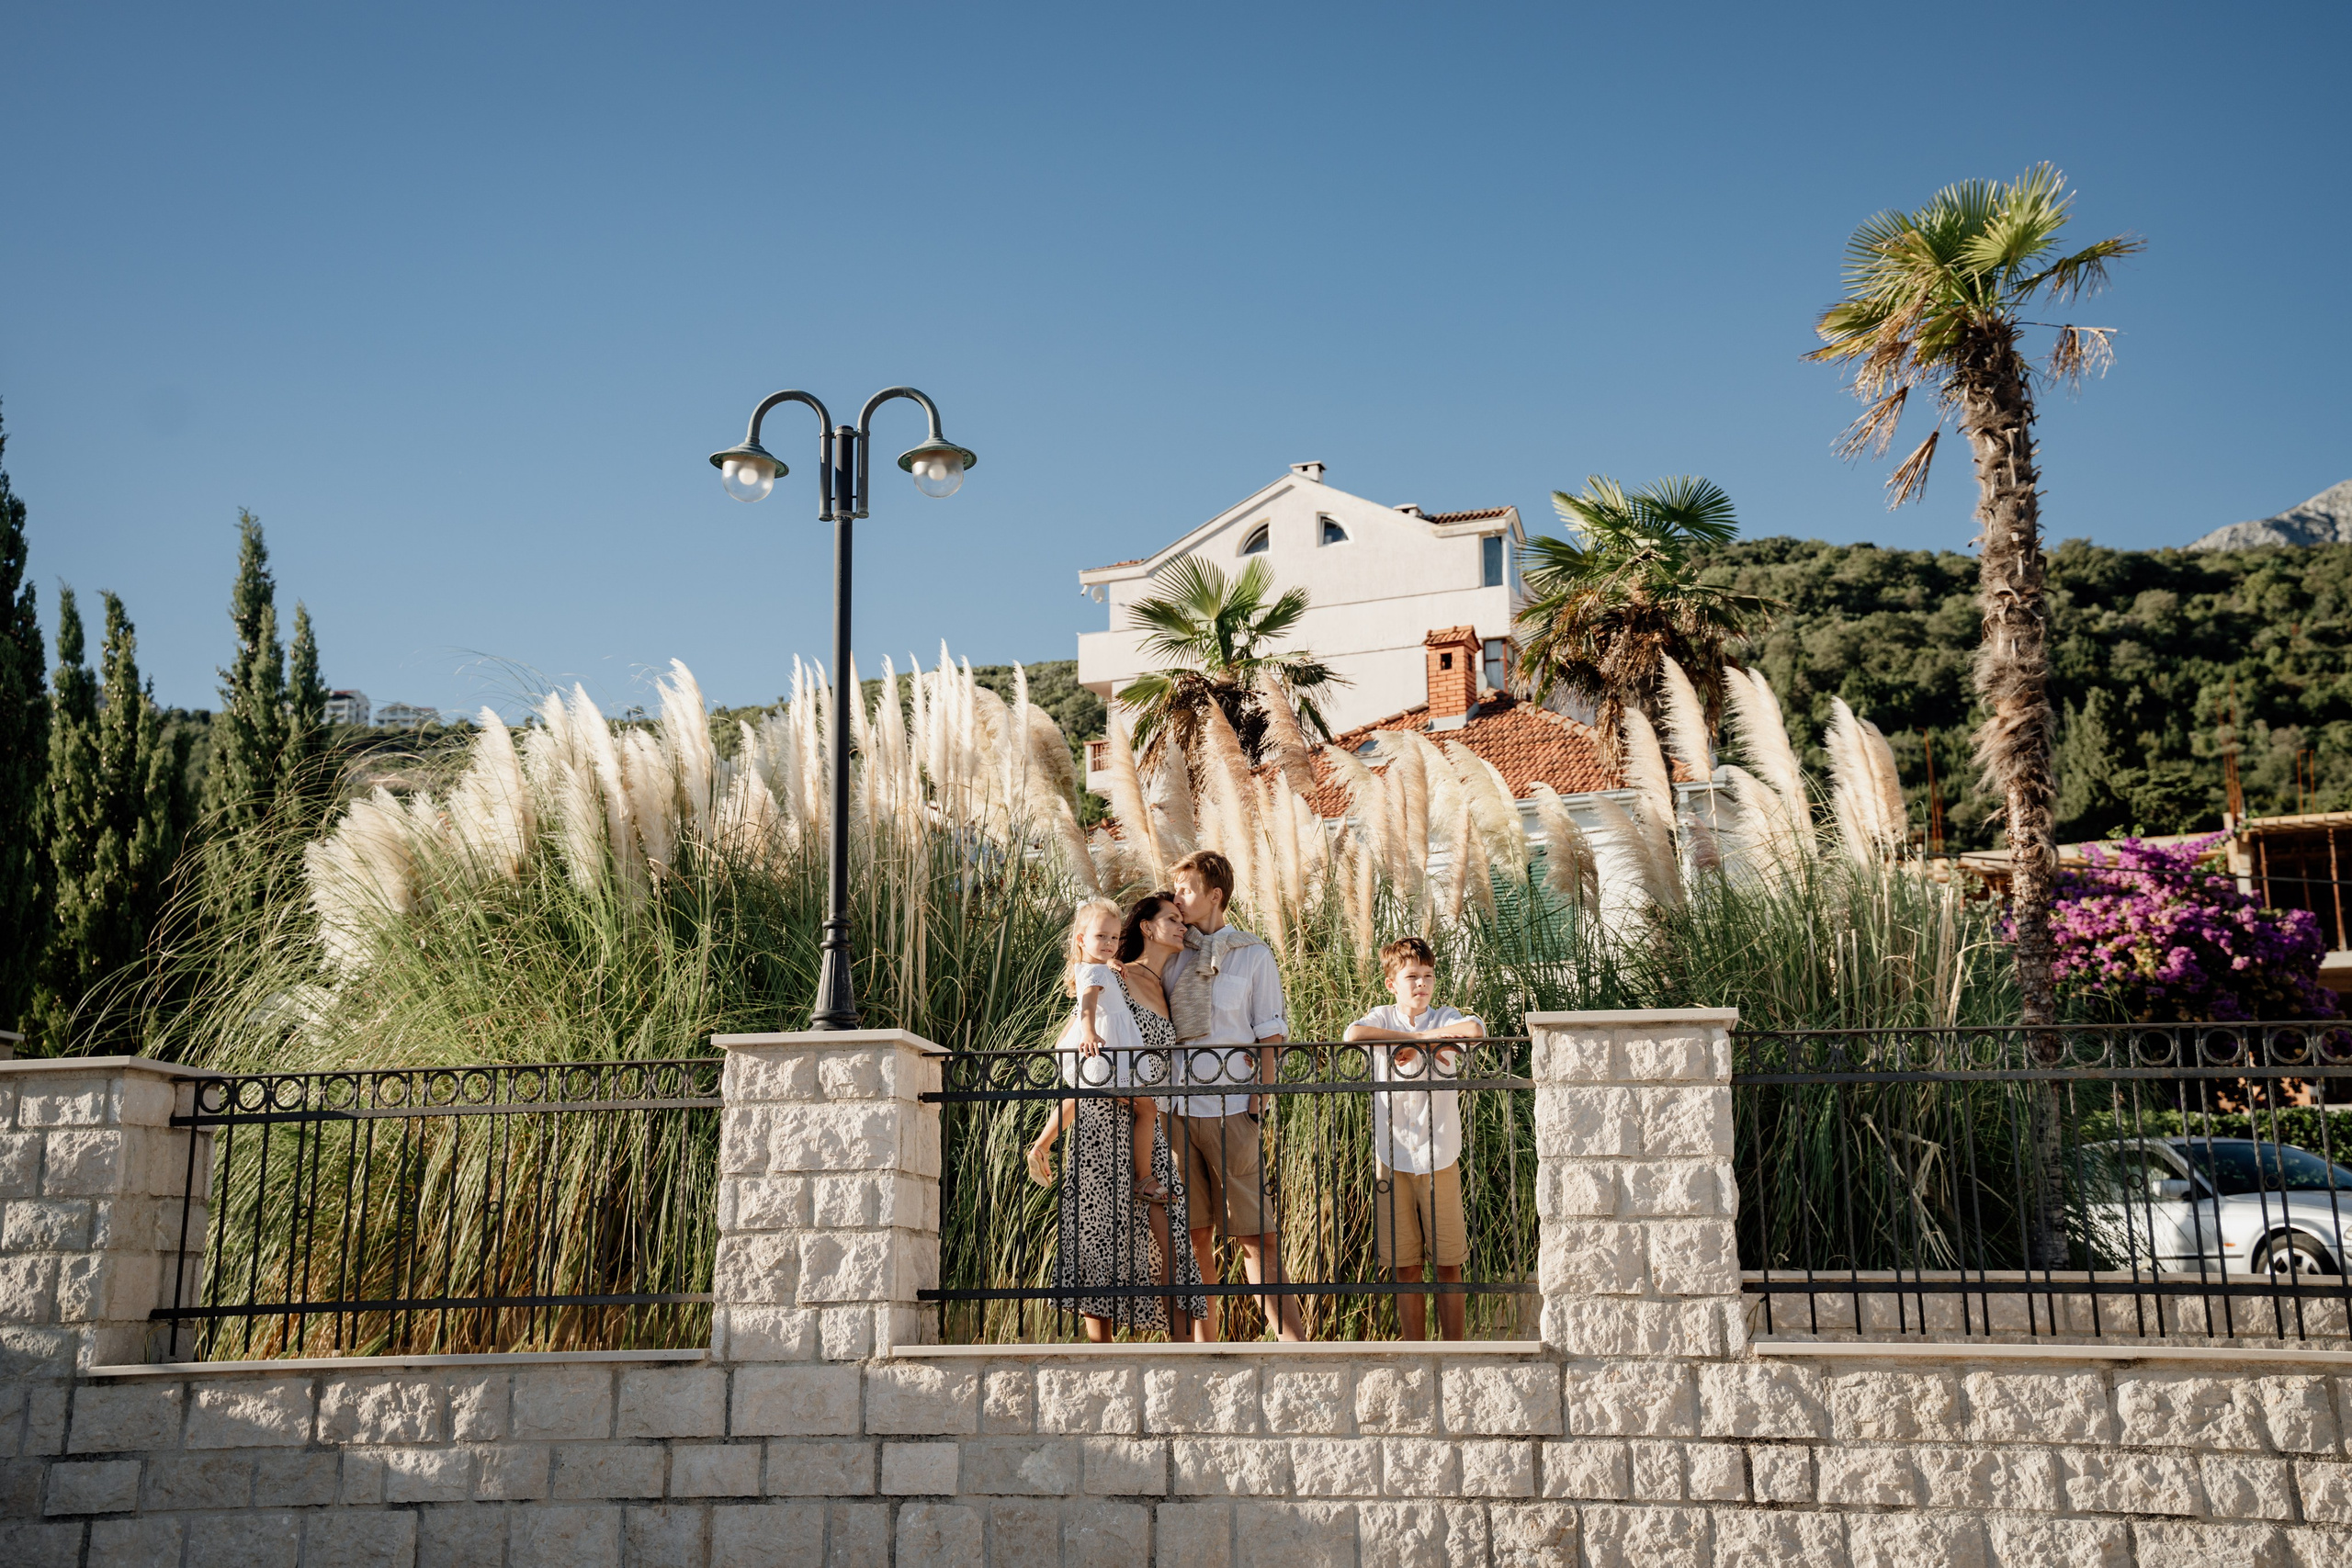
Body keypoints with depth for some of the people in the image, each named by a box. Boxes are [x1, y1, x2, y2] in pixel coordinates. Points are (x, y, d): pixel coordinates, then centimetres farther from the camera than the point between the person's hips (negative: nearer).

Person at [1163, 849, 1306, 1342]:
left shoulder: (1254, 955, 8)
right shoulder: (1170, 956, 15)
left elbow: (1270, 1037, 4)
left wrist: (1259, 1103, -5)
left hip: (1230, 1109, -3)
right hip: (1177, 1107, 3)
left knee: (1256, 1233, -6)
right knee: (1194, 1233, 5)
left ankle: (1293, 1341, -8)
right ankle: (1204, 1341, 12)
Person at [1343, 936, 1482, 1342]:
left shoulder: (1445, 1018, 7)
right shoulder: (1383, 1017, 8)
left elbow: (1476, 1029, -17)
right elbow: (1353, 1034, -16)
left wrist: (1417, 1041, -13)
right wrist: (1415, 1037, -12)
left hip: (1439, 1156, 0)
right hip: (1392, 1155, 0)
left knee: (1448, 1262, 2)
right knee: (1404, 1265, 3)